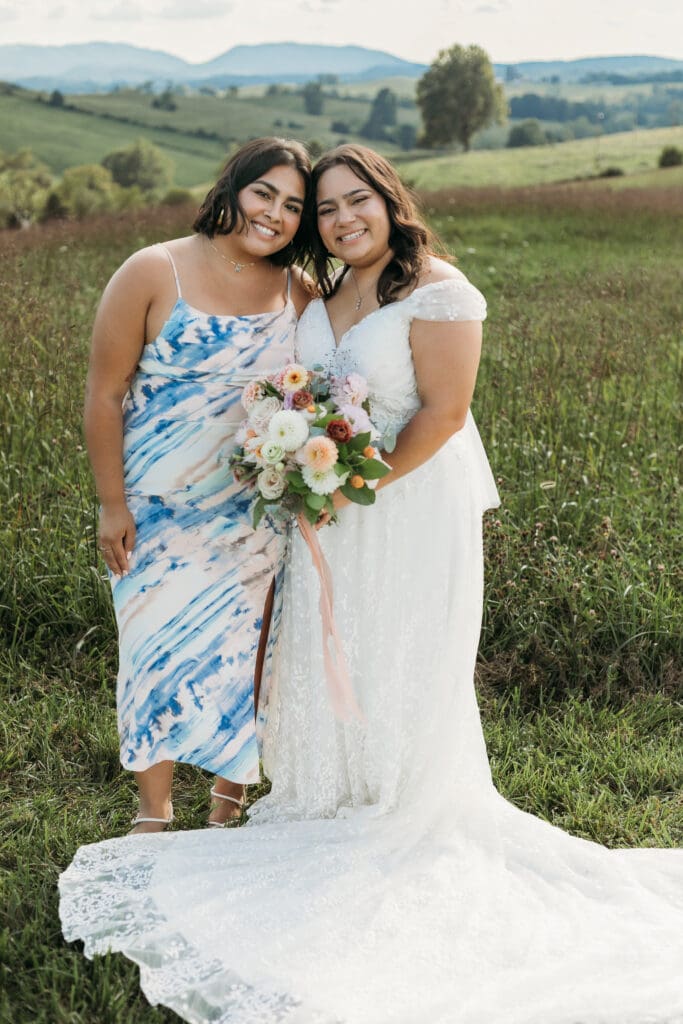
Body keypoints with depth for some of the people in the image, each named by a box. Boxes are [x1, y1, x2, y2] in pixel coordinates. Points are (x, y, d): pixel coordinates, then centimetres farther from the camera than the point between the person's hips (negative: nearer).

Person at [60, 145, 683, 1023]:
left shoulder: (436, 291, -17)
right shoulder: (324, 289, 6)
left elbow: (443, 413, -20)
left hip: (412, 501, -7)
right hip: (334, 504, 7)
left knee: (403, 658, 7)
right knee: (329, 648, 16)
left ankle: (402, 818, 28)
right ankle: (336, 794, 36)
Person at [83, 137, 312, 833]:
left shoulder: (298, 293, 0)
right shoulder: (153, 274, -10)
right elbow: (105, 395, -8)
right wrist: (112, 505, -9)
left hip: (254, 512, 3)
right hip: (156, 510, -2)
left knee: (240, 648, 10)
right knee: (156, 650, 6)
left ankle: (230, 798, 31)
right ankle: (154, 813, 25)